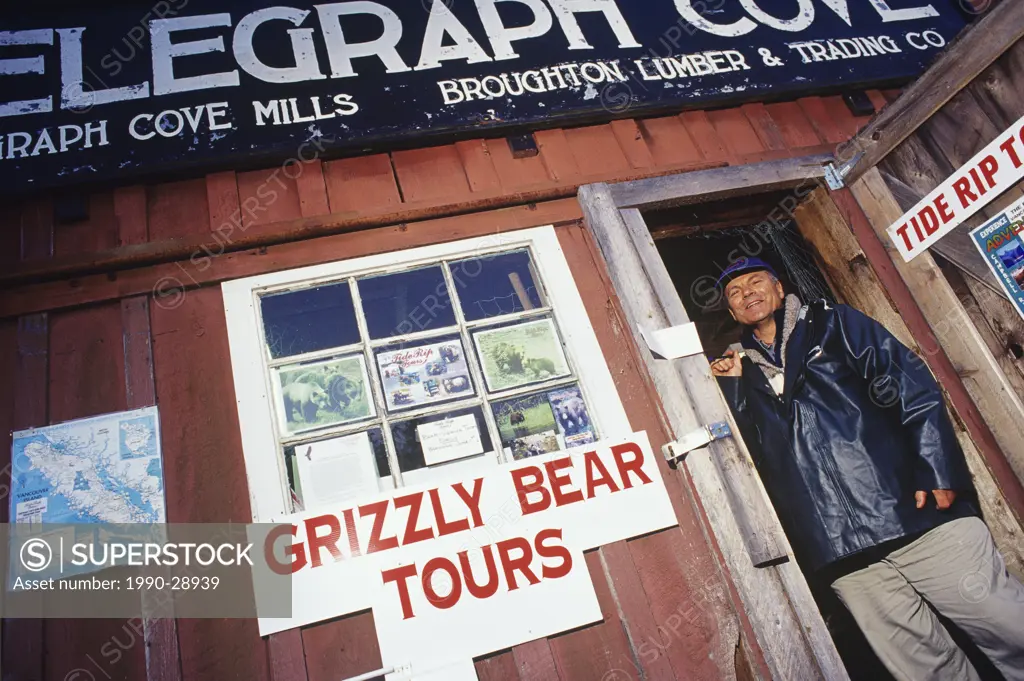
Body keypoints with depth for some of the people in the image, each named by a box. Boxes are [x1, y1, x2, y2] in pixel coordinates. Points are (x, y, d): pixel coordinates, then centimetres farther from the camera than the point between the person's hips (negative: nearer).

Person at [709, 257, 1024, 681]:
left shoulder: (833, 324, 11)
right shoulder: (744, 373, 16)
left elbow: (912, 385, 1)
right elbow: (748, 458, 6)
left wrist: (937, 470, -10)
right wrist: (730, 388, -2)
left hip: (913, 513, -1)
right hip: (842, 553, 1)